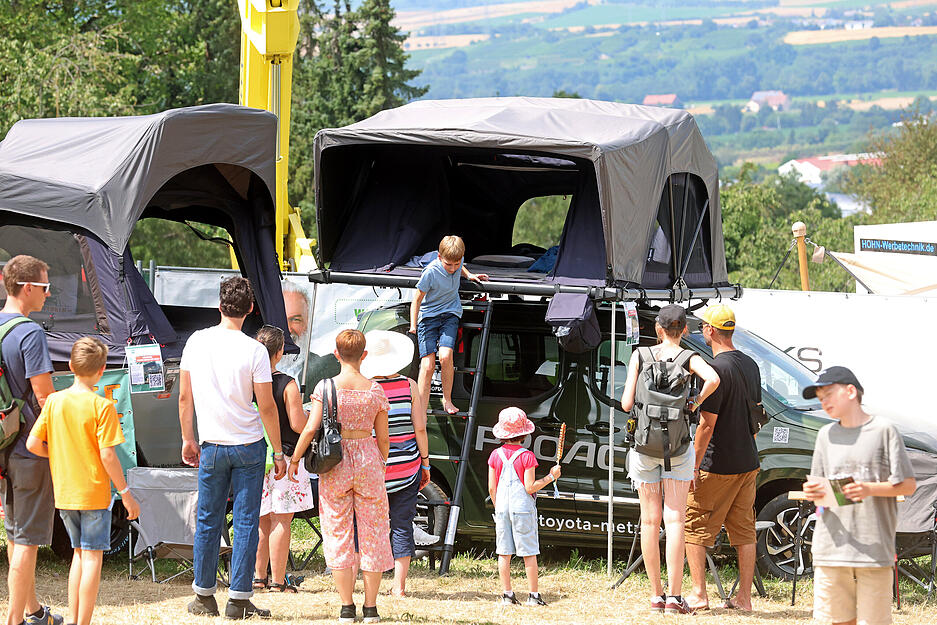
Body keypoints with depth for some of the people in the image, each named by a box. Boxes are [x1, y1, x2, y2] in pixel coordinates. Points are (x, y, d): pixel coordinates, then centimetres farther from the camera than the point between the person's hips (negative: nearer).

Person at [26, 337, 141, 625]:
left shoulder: (54, 401, 0)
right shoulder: (102, 406, -14)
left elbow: (33, 444, -2)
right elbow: (107, 455, -16)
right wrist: (126, 493, -8)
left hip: (64, 493, 5)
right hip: (94, 493, -5)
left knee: (79, 553, 18)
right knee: (93, 557, 1)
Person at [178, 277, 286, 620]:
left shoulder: (196, 342, -2)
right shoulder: (254, 350, -12)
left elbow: (184, 396, 3)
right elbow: (266, 406, -9)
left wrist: (188, 438, 16)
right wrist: (279, 452, 0)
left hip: (211, 447, 3)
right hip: (249, 446, -3)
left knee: (208, 521, 11)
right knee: (246, 521, 2)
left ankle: (204, 596, 17)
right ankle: (239, 600, 2)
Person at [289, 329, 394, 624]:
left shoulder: (326, 387, -7)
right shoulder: (375, 390, -2)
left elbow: (311, 428, -11)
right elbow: (383, 437, 3)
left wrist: (295, 459, 1)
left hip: (335, 464, -1)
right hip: (368, 461, 1)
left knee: (338, 533, 6)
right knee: (372, 532, 9)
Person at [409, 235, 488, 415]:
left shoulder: (456, 263, -6)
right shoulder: (430, 273, -21)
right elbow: (417, 300, -12)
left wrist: (469, 275, 7)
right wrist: (413, 325, -20)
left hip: (450, 313, 3)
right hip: (428, 316, -3)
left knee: (445, 356, -21)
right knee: (428, 364, -13)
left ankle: (447, 399, -2)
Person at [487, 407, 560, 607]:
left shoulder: (496, 455, 2)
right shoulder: (526, 456, -10)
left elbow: (492, 488, 5)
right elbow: (530, 487, -12)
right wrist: (551, 477, -2)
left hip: (502, 508, 4)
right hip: (522, 508, -4)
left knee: (504, 553, 6)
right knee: (529, 553, 2)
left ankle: (507, 595, 8)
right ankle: (533, 595, 3)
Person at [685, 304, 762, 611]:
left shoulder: (717, 369, -17)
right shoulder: (750, 365, 9)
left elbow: (707, 424, -19)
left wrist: (694, 466, -14)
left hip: (719, 466, -8)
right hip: (748, 461, 8)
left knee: (694, 527, 2)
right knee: (744, 530, 10)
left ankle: (698, 594, 0)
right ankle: (744, 598, 11)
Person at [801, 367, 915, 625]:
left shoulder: (883, 431, 0)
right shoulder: (826, 435, 15)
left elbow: (908, 485, -1)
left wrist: (869, 489, -16)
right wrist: (813, 491, -5)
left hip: (875, 545, -4)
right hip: (833, 544, 4)